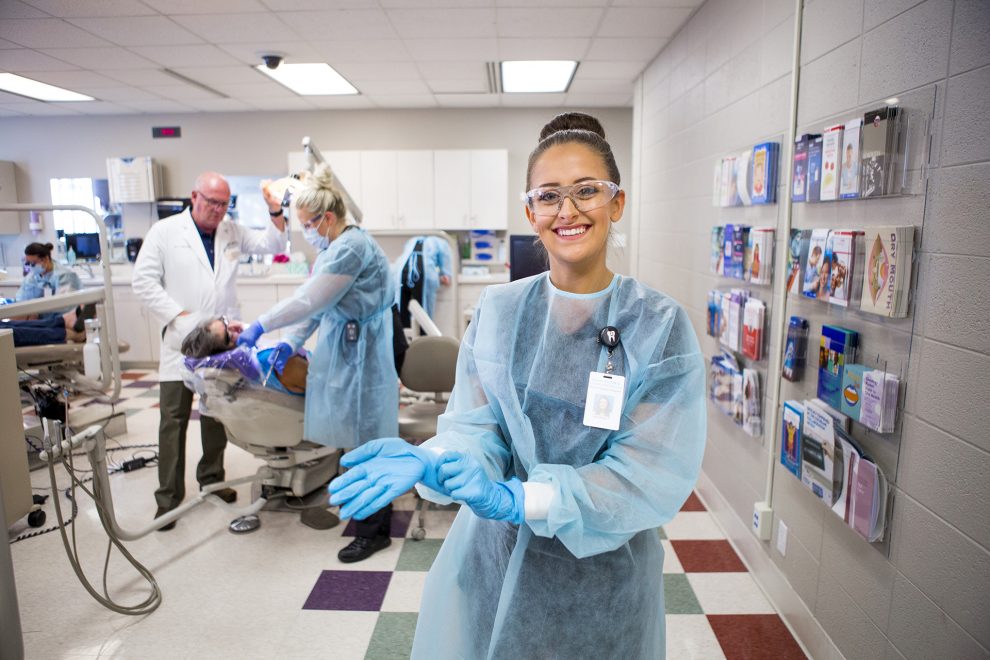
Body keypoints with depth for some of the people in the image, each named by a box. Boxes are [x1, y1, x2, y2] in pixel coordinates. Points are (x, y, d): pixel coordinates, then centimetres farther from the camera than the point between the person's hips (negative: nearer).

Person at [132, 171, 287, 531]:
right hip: (182, 340, -3)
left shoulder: (231, 231, 10)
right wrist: (178, 316, -13)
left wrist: (277, 213, -6)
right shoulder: (164, 231, -1)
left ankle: (211, 478, 30)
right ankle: (168, 496, 10)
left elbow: (272, 244, 11)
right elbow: (144, 281, -4)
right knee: (174, 418, 0)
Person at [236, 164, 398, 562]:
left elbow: (309, 301, -19)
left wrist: (260, 326, -9)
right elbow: (314, 303, 14)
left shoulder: (352, 248, -19)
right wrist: (289, 343, 3)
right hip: (343, 354, 10)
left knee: (365, 443, 0)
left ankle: (375, 531, 14)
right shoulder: (333, 249, 13)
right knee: (354, 442, 16)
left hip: (360, 358, -9)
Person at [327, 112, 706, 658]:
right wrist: (432, 463, -27)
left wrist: (520, 499, -27)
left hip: (600, 574, -2)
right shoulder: (497, 310, -3)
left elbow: (652, 472, -17)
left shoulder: (660, 326, -12)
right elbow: (476, 427, -5)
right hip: (492, 558, 2)